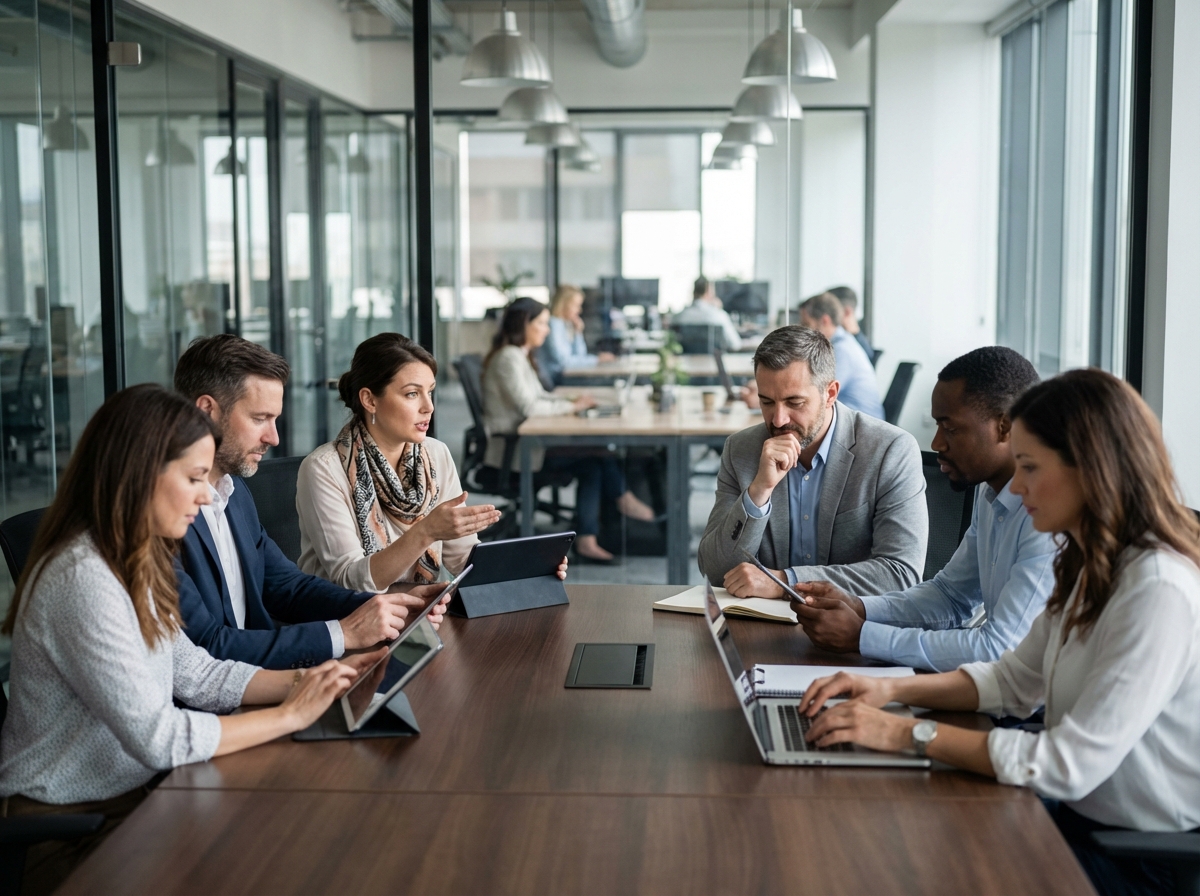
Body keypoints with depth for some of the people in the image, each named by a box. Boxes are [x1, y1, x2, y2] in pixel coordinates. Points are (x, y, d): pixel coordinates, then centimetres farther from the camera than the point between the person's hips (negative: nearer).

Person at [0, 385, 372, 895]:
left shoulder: (132, 565, 7)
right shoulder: (82, 580, -24)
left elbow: (194, 674, 7)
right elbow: (157, 738, -25)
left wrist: (306, 681, -4)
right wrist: (290, 715, -19)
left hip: (128, 796, 8)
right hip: (67, 834, -8)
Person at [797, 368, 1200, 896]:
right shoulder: (1090, 565, 5)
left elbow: (1070, 764, -27)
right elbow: (1014, 680, 12)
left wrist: (909, 734, -23)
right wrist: (892, 690, -3)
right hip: (1080, 815, 8)